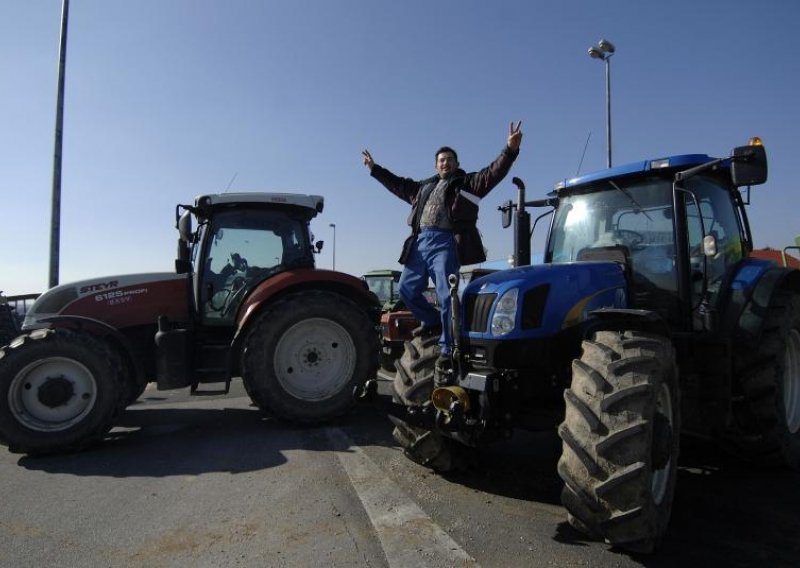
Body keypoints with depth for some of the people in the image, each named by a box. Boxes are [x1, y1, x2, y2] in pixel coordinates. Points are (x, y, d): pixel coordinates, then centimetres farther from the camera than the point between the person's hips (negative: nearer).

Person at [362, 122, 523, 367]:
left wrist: (510, 150, -19)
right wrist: (374, 168, 41)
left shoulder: (467, 182, 10)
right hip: (421, 242, 7)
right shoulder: (424, 186, 26)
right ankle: (432, 322, 31)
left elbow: (493, 173, -3)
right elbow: (399, 184, 36)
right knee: (407, 289, 10)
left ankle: (448, 349, -2)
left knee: (446, 296, -10)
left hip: (446, 242, -6)